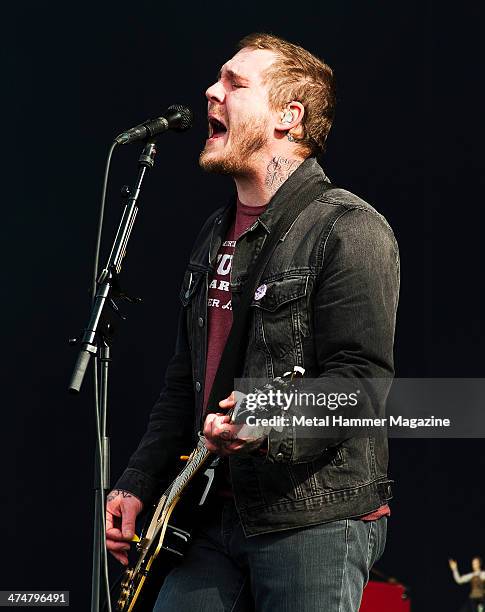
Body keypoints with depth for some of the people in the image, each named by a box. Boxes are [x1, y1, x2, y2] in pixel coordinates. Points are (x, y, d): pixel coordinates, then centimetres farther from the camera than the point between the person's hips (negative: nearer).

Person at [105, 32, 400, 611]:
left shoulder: (350, 231, -9)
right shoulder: (217, 233, 19)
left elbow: (361, 378, -18)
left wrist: (270, 426, -32)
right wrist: (137, 485, 17)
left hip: (315, 518, -8)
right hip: (216, 516, 8)